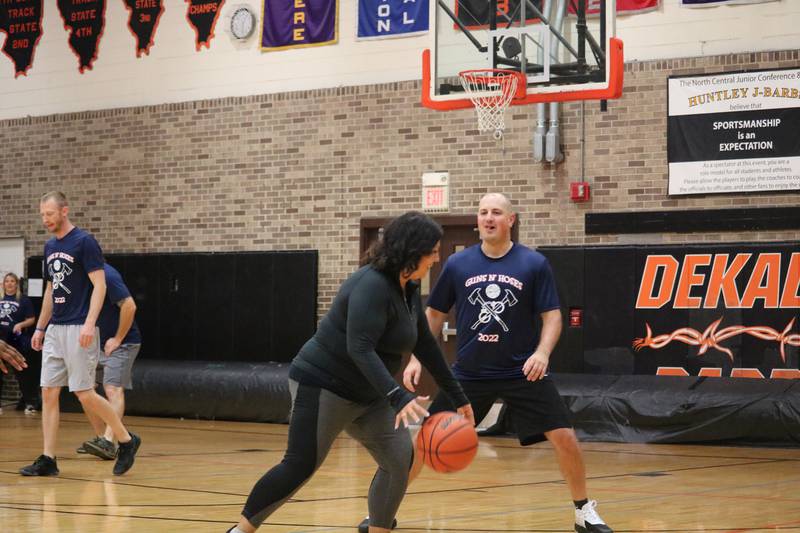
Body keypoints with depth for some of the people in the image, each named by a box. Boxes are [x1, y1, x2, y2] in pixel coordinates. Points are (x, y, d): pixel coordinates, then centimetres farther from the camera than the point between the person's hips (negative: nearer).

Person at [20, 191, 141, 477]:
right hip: (55, 330, 8)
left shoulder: (84, 242, -10)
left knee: (84, 394, -8)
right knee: (48, 392, 3)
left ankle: (126, 440, 9)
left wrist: (90, 323, -24)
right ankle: (48, 459, 5)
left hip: (79, 330, -8)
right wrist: (40, 328, 20)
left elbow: (99, 285, -15)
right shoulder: (50, 247, 14)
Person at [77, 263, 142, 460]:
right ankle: (101, 437, 15)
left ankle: (108, 442, -31)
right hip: (97, 343, 9)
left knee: (114, 389, -19)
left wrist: (118, 339, -20)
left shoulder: (107, 275, -22)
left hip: (121, 343, -9)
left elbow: (129, 306, -26)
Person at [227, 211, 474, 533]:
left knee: (401, 461, 2)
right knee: (300, 466, -12)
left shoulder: (409, 289, 5)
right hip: (323, 385, -9)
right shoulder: (373, 286, -24)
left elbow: (424, 344, 15)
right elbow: (360, 349, -33)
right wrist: (398, 397, -42)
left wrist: (456, 396, 17)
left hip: (367, 395, 9)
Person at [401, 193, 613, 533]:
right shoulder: (457, 264, -1)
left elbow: (552, 315, -4)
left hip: (522, 372, -1)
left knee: (563, 436, -8)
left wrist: (542, 353, -22)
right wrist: (416, 359, 0)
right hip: (469, 373, 1)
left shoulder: (534, 264, -5)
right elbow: (434, 314, 9)